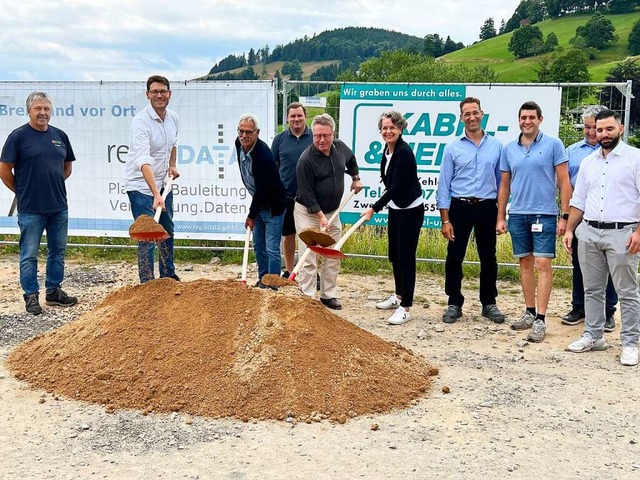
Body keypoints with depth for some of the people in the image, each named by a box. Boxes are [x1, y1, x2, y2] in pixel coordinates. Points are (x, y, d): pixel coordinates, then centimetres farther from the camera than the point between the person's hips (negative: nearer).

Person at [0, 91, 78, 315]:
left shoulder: (59, 135, 9)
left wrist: (53, 185, 13)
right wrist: (23, 191, 1)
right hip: (30, 209, -5)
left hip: (59, 206, 5)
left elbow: (68, 166, 20)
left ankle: (54, 291, 25)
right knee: (29, 254, 2)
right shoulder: (18, 136, -6)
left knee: (58, 251, 13)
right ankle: (31, 296, 12)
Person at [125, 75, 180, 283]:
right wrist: (155, 194, -44)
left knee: (167, 232, 19)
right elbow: (144, 161, -35)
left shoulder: (173, 117, 2)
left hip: (163, 184, 8)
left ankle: (169, 277, 35)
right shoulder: (140, 121, -23)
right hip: (141, 186, -8)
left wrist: (172, 165, 11)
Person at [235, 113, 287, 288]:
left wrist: (251, 216, -15)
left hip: (273, 205, -9)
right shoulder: (239, 144, -3)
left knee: (272, 248, -6)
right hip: (259, 202, 9)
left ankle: (272, 284, 2)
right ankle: (263, 279, 28)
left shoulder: (263, 156, -30)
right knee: (258, 245, 16)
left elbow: (262, 190, -25)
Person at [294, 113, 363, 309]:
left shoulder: (340, 147, -2)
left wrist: (355, 178, 19)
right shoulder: (306, 159, -21)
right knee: (309, 258, -7)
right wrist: (320, 216, -21)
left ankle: (328, 295, 21)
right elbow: (306, 193, -19)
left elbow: (351, 158, 24)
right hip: (308, 213, -6)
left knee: (333, 257, 10)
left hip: (332, 212, 6)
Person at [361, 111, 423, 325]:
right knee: (394, 255, 17)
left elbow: (396, 187, -25)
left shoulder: (404, 152, -22)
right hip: (395, 208, 9)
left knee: (406, 257, -7)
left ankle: (405, 308, -2)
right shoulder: (388, 149, 5)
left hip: (410, 210, -9)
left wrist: (374, 208, -26)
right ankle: (398, 296, 34)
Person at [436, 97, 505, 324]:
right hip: (460, 207, -1)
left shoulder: (496, 146, 5)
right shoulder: (453, 148, 1)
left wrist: (502, 213, 5)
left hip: (487, 207, 1)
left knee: (488, 258, 9)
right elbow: (444, 186, 0)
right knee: (454, 257, 2)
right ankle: (454, 304, 15)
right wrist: (445, 220, -6)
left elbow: (501, 181, 9)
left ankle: (489, 304, 21)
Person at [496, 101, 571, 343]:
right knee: (525, 263, 11)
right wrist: (500, 217, 11)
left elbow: (564, 182, -3)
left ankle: (540, 320, -4)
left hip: (544, 214, -4)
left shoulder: (553, 145, -2)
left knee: (542, 264, -6)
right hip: (517, 214, 4)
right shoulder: (509, 149, 9)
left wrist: (564, 216, -7)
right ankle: (529, 313, 22)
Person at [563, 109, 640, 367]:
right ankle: (593, 336, 22)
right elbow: (578, 200, 17)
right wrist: (569, 230, 9)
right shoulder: (588, 162, 13)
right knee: (592, 289, 12)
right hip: (589, 232, 5)